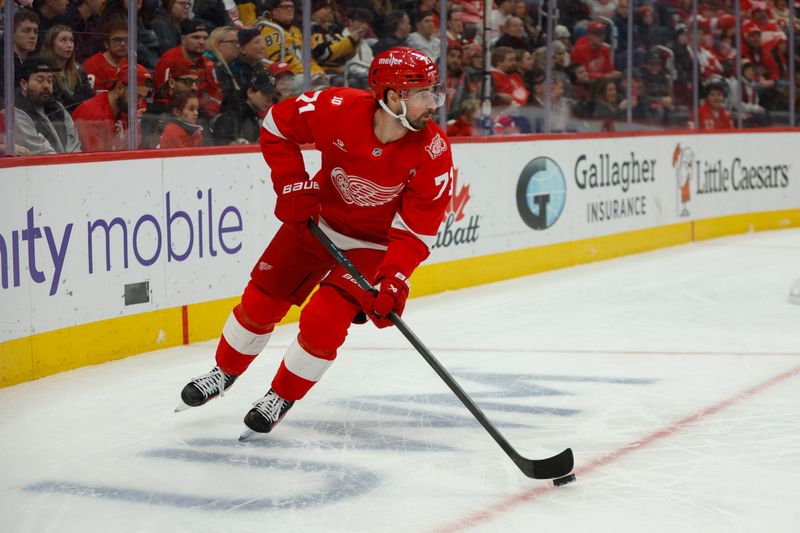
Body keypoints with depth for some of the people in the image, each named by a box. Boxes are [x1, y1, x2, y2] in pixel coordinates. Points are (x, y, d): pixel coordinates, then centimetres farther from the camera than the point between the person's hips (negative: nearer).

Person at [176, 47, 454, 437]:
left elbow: (416, 229, -21)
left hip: (373, 244, -1)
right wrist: (292, 186, -15)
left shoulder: (433, 152, -26)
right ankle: (224, 372, 34)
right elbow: (277, 125, -9)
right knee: (261, 301, 7)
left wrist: (395, 277, -32)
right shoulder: (340, 109, -27)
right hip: (317, 220, 2)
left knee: (323, 324, -12)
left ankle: (282, 398, 14)